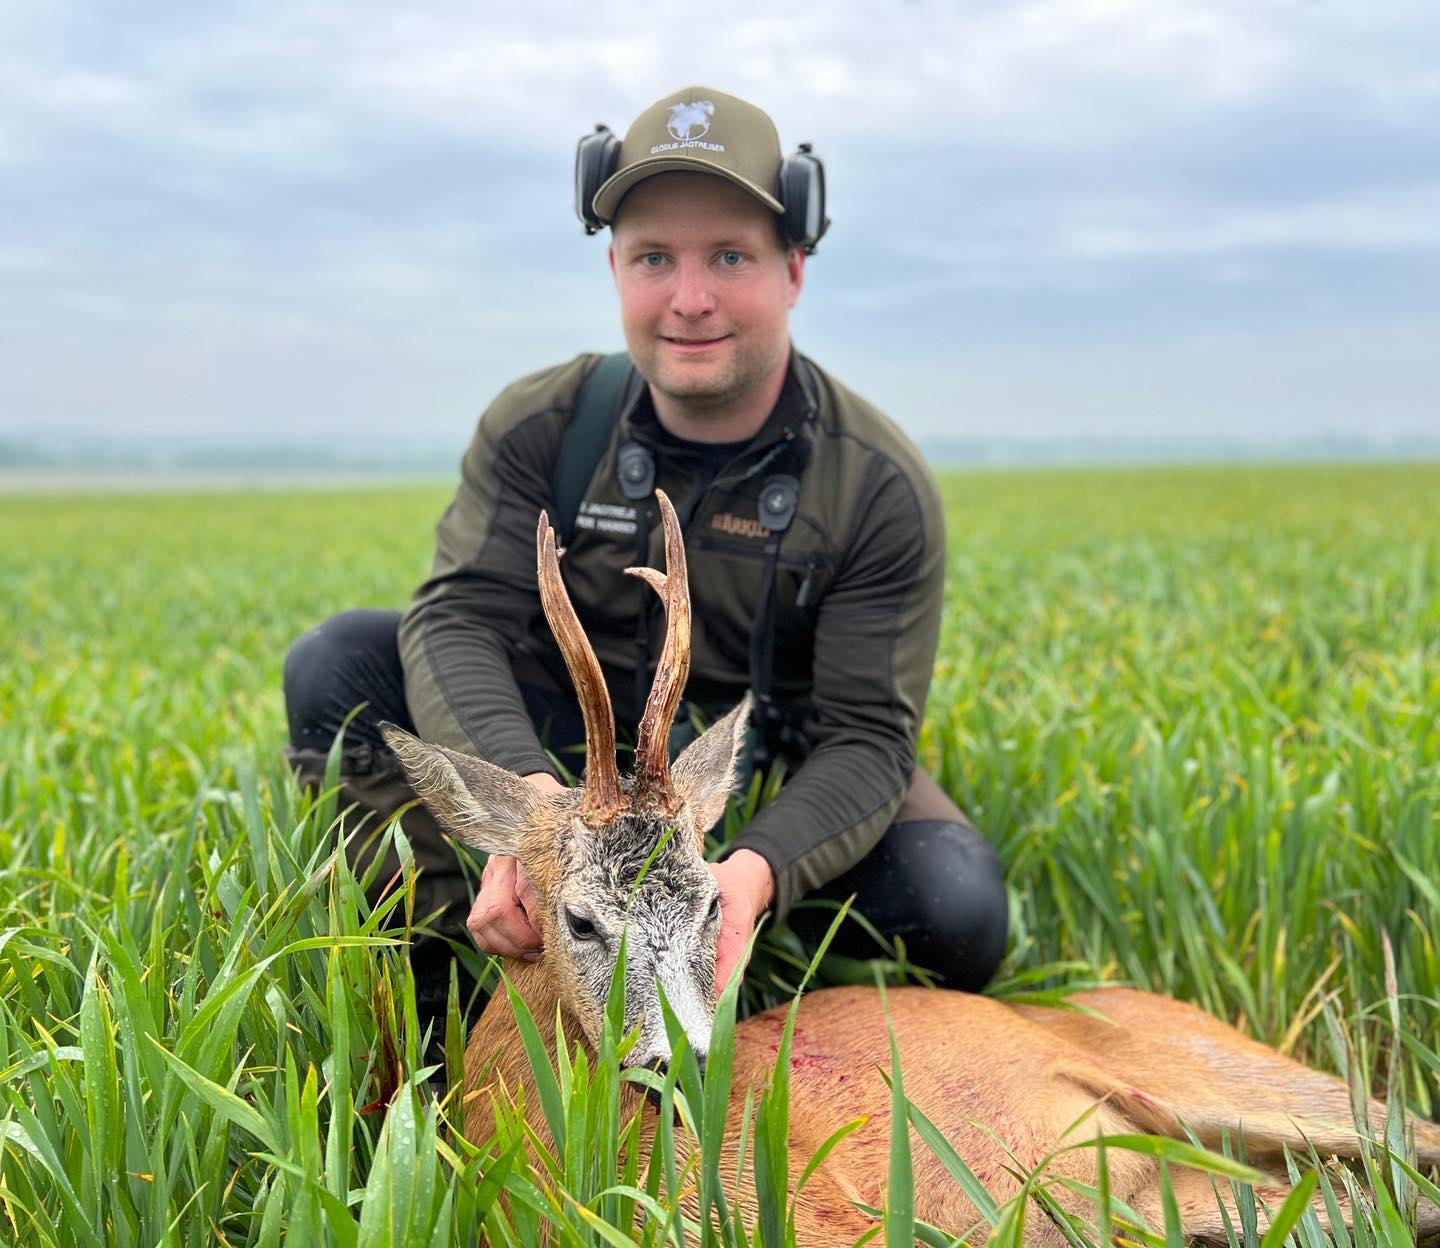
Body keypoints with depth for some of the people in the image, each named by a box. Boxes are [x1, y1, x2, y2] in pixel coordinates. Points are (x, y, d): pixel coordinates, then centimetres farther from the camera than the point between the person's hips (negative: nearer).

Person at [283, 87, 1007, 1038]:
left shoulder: (881, 488, -17)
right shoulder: (538, 428, -12)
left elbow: (867, 735, -21)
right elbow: (458, 620, -23)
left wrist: (758, 871, -44)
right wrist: (526, 789, -46)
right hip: (566, 745, 1)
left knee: (958, 910, -29)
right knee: (339, 663, -19)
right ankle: (435, 992, -15)